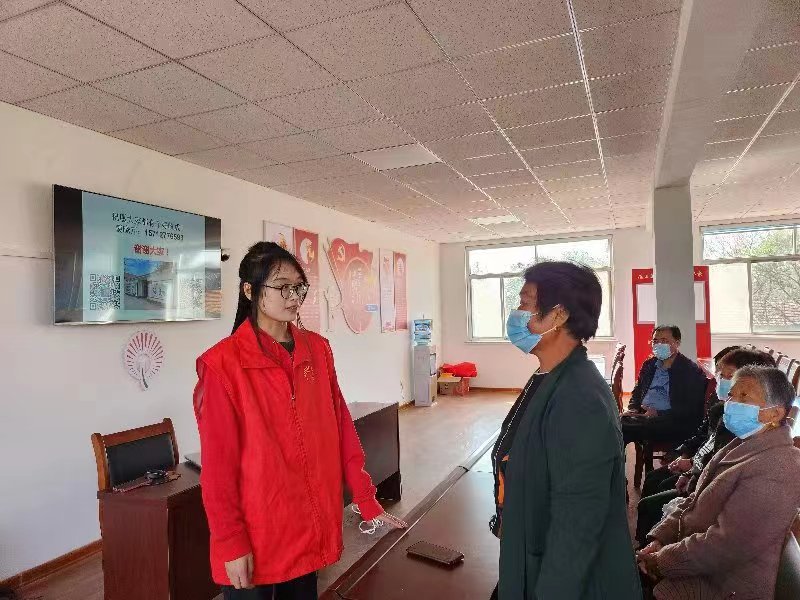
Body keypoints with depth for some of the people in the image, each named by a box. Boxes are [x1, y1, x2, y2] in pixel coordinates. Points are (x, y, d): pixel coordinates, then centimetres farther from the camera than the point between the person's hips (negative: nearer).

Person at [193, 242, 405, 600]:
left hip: (311, 526, 5)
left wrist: (367, 501, 3)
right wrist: (231, 542, -10)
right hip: (255, 537, -4)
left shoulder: (318, 349, 1)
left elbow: (341, 430, 3)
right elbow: (218, 462, -12)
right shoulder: (223, 363, -14)